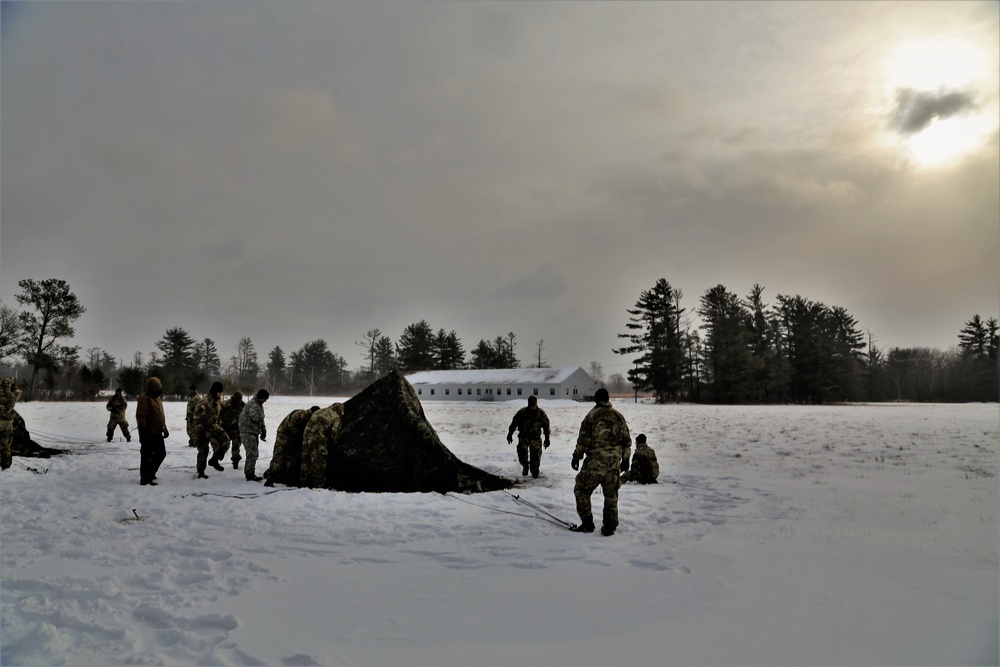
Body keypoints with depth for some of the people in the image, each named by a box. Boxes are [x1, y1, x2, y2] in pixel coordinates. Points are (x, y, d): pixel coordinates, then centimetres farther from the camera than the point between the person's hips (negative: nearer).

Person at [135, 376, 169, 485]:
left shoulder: (157, 398, 14)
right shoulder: (144, 399, -16)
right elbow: (141, 417, -21)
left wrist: (164, 428, 21)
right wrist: (142, 433, -24)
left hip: (157, 433, 9)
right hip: (148, 434, -9)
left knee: (161, 453, 16)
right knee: (147, 456, -2)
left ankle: (150, 473, 30)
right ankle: (145, 478, 6)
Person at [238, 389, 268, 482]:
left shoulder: (259, 405, 16)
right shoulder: (252, 404, -17)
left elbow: (261, 420, 23)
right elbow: (257, 417, -30)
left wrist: (263, 431, 14)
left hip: (253, 432, 10)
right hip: (247, 432, -10)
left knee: (254, 453, 15)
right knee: (253, 453, -13)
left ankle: (249, 473, 25)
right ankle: (250, 475, -10)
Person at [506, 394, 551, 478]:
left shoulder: (541, 413, -3)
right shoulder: (522, 412, -7)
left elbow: (546, 425, 6)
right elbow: (514, 423, 2)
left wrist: (547, 438, 5)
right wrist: (510, 434, 3)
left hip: (535, 437, 0)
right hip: (524, 436, 0)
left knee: (536, 455, -4)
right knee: (522, 452, -12)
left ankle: (535, 470, 17)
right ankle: (525, 466, 17)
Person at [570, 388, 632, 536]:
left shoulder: (592, 415, -5)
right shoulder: (618, 416, 9)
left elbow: (584, 439, -7)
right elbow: (626, 440, 12)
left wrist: (577, 457, 1)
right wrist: (625, 459, 20)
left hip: (595, 460, -4)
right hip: (614, 461, 5)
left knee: (581, 489, 8)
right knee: (611, 494, 14)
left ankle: (587, 523, 5)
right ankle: (610, 526, 15)